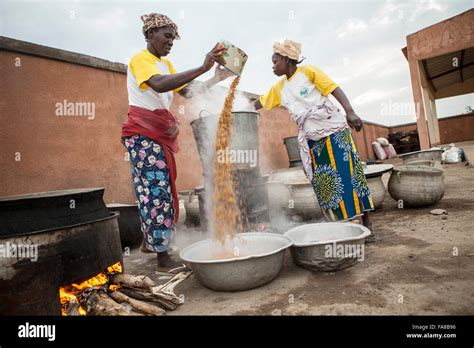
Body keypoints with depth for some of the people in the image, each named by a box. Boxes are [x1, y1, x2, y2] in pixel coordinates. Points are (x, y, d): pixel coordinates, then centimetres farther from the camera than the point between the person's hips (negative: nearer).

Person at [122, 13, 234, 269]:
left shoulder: (166, 64, 19)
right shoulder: (140, 60, -8)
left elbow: (187, 91, 12)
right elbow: (160, 85, -29)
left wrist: (217, 78, 0)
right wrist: (201, 68, -34)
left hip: (161, 134, 8)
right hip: (144, 134, -8)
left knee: (157, 189, 12)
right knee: (157, 190, -10)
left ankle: (149, 241, 27)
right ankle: (163, 256, -1)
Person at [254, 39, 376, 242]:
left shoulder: (309, 71, -1)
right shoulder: (279, 88, 14)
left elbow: (335, 89, -8)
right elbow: (259, 104, 20)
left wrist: (350, 112, -21)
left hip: (334, 130, -5)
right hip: (312, 140, 5)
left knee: (348, 174, -6)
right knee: (323, 182, 2)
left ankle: (366, 223, 2)